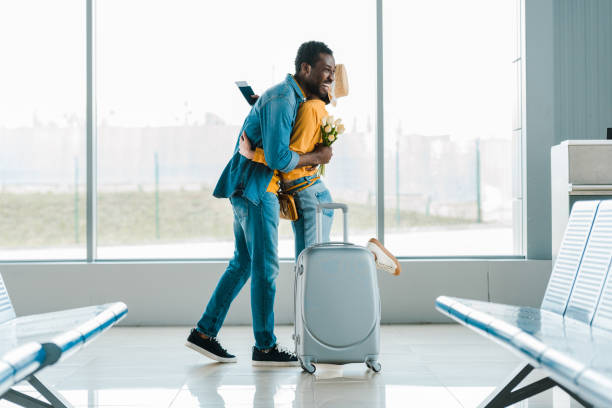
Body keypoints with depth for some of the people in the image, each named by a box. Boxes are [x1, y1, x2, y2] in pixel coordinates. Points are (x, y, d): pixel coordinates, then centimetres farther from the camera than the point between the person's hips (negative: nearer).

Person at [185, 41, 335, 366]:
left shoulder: (292, 96, 15)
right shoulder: (282, 99, -17)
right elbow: (278, 158, -26)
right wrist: (317, 157, -10)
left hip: (250, 189, 10)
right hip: (254, 188, -10)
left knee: (243, 263, 13)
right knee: (265, 266, -5)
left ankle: (204, 333, 16)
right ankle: (265, 346, 3)